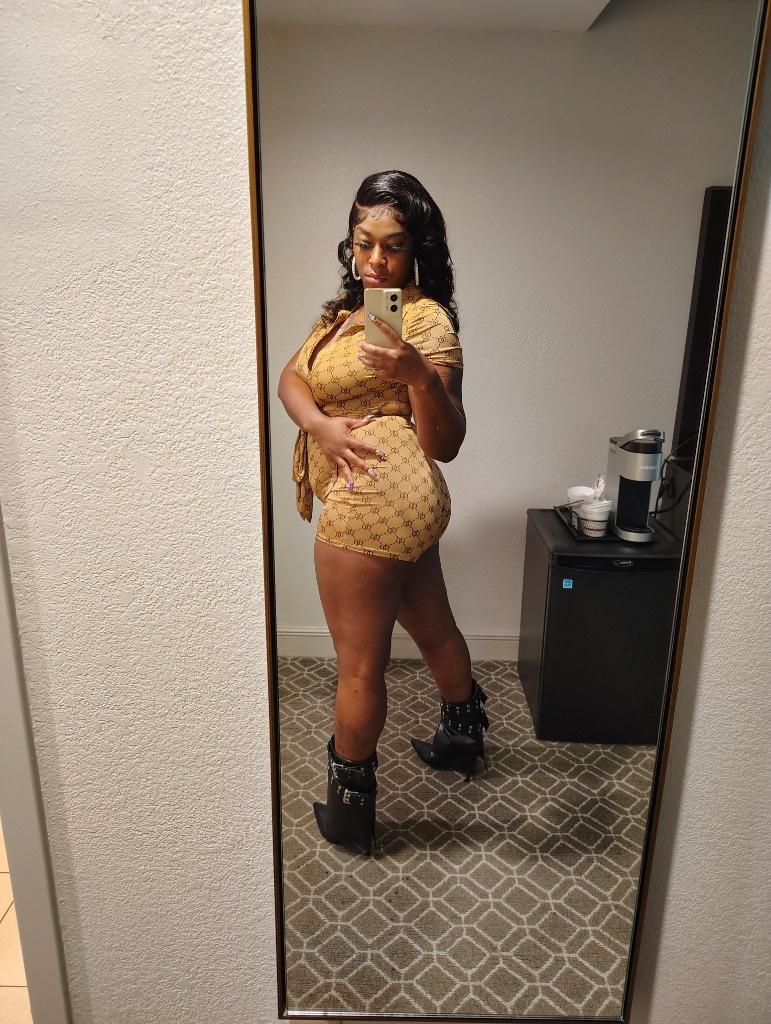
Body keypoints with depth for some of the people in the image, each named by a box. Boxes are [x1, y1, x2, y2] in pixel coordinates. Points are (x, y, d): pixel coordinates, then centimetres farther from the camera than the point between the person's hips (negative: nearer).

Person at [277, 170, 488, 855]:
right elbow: (291, 376, 5)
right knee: (433, 628, 25)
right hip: (406, 504, 9)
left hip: (377, 499, -9)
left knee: (359, 665, 3)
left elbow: (445, 444, -16)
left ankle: (350, 809, 23)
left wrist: (415, 374, -32)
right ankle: (464, 738, 48)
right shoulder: (350, 306, 18)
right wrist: (321, 423, -15)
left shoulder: (426, 319, -9)